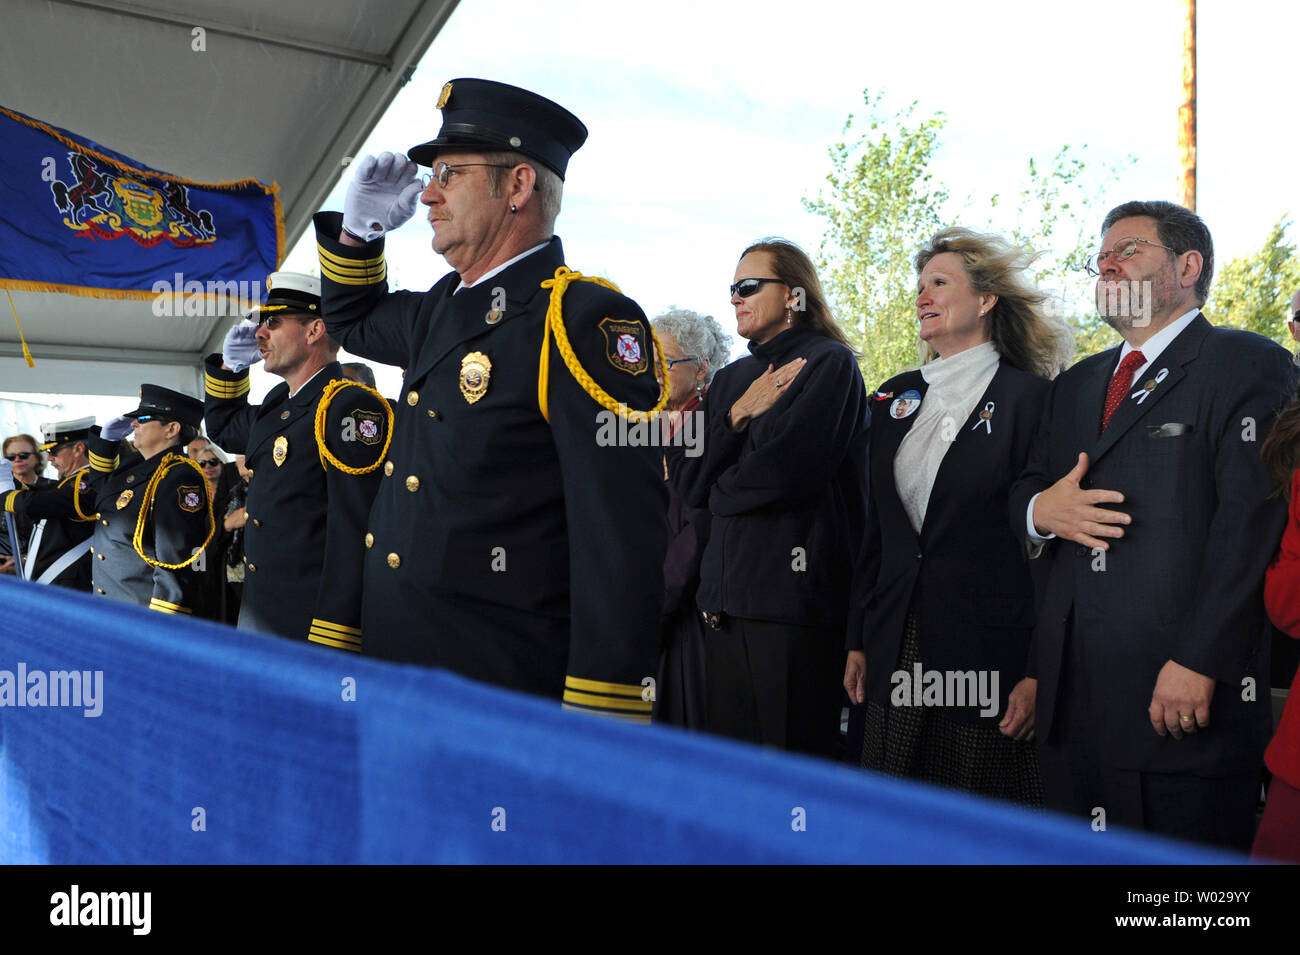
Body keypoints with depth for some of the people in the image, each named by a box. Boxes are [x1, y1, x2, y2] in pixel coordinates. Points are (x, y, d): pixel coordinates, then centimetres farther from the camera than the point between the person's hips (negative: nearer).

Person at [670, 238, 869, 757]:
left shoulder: (829, 364, -4)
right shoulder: (729, 380, 19)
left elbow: (785, 471, -15)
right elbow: (689, 481, 9)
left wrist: (719, 491, 3)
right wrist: (738, 415, -5)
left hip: (795, 599, -7)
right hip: (725, 598, 7)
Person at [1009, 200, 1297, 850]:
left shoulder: (1246, 365, -1)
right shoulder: (1074, 385, 21)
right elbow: (1022, 491, 22)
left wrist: (1198, 662, -19)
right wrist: (1040, 510, -3)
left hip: (1185, 693, -6)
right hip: (1071, 694, 6)